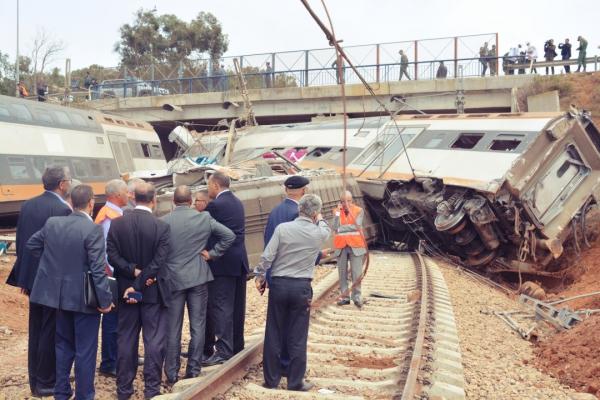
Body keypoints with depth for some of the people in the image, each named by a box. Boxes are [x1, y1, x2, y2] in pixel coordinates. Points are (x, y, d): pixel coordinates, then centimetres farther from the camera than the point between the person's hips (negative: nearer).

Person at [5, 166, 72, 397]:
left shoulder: (27, 206, 5)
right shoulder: (62, 209, -18)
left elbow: (20, 242, 9)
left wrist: (24, 277, 16)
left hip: (33, 277, 8)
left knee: (36, 330, 16)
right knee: (51, 331, 3)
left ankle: (35, 381, 26)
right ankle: (46, 383, 13)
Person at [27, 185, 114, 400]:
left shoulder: (52, 223, -1)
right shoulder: (93, 230, -19)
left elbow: (31, 244, 14)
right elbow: (98, 269, -20)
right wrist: (105, 300, -13)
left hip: (60, 295, 6)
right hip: (84, 298, -6)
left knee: (63, 345, 20)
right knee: (85, 350, 6)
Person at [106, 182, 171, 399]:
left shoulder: (117, 223, -3)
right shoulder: (161, 226, -12)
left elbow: (112, 255, -8)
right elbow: (157, 262, -16)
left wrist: (133, 272, -9)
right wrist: (140, 284, -13)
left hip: (125, 289, 3)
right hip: (153, 291, -3)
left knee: (125, 340, 12)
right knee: (154, 341, 6)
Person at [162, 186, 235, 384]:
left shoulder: (163, 222, -7)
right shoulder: (204, 218, -4)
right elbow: (229, 236, -3)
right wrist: (212, 253, 3)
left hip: (173, 279, 0)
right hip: (198, 278, 0)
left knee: (173, 329, 8)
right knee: (197, 326, 9)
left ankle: (172, 373, 13)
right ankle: (194, 369, 14)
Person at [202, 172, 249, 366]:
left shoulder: (215, 205, -13)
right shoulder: (237, 203, 13)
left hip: (223, 263, -9)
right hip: (239, 261, 9)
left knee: (220, 306, -5)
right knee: (236, 306, 15)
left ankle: (223, 350, -5)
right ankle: (237, 344, 26)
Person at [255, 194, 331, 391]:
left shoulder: (282, 228, -6)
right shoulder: (319, 233, -3)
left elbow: (267, 256, -6)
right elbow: (327, 230, 22)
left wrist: (260, 276, 7)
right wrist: (320, 219, 39)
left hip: (278, 284, 1)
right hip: (301, 287, 0)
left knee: (273, 334, 10)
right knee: (297, 337, 7)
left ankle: (271, 379, 19)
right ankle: (295, 382, 13)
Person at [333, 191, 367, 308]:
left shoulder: (359, 211, -2)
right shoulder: (337, 211, 5)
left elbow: (357, 226, -13)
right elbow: (335, 227, -7)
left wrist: (341, 229, -9)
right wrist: (338, 211, -12)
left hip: (355, 246, -2)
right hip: (341, 247, 3)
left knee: (356, 273, -2)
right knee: (342, 273, 8)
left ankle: (356, 297, 5)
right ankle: (344, 297, 16)